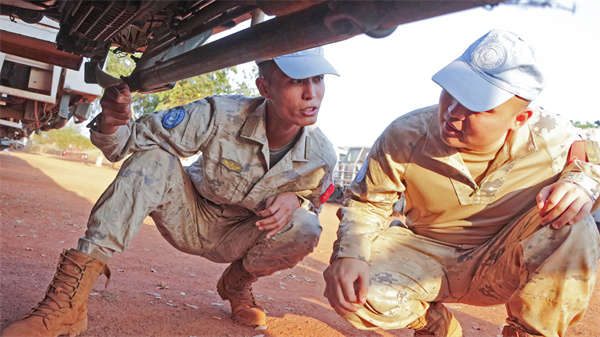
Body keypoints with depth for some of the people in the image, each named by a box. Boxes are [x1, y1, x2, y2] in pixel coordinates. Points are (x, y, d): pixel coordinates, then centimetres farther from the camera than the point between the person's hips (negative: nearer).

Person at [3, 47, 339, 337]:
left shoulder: (322, 156, -20)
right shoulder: (221, 116, -28)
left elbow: (314, 199, 3)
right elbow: (127, 143, -23)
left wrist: (293, 199, -22)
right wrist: (111, 123, -48)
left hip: (233, 240, 2)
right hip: (189, 221, -2)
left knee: (305, 229, -26)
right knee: (152, 161, -30)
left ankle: (237, 283, 8)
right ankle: (67, 302, -33)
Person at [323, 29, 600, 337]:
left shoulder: (551, 139, -18)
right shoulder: (404, 138, -19)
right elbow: (365, 203, -7)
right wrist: (348, 255, -28)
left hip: (505, 265, 0)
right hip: (426, 260, 1)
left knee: (573, 228, -29)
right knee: (357, 291, -28)